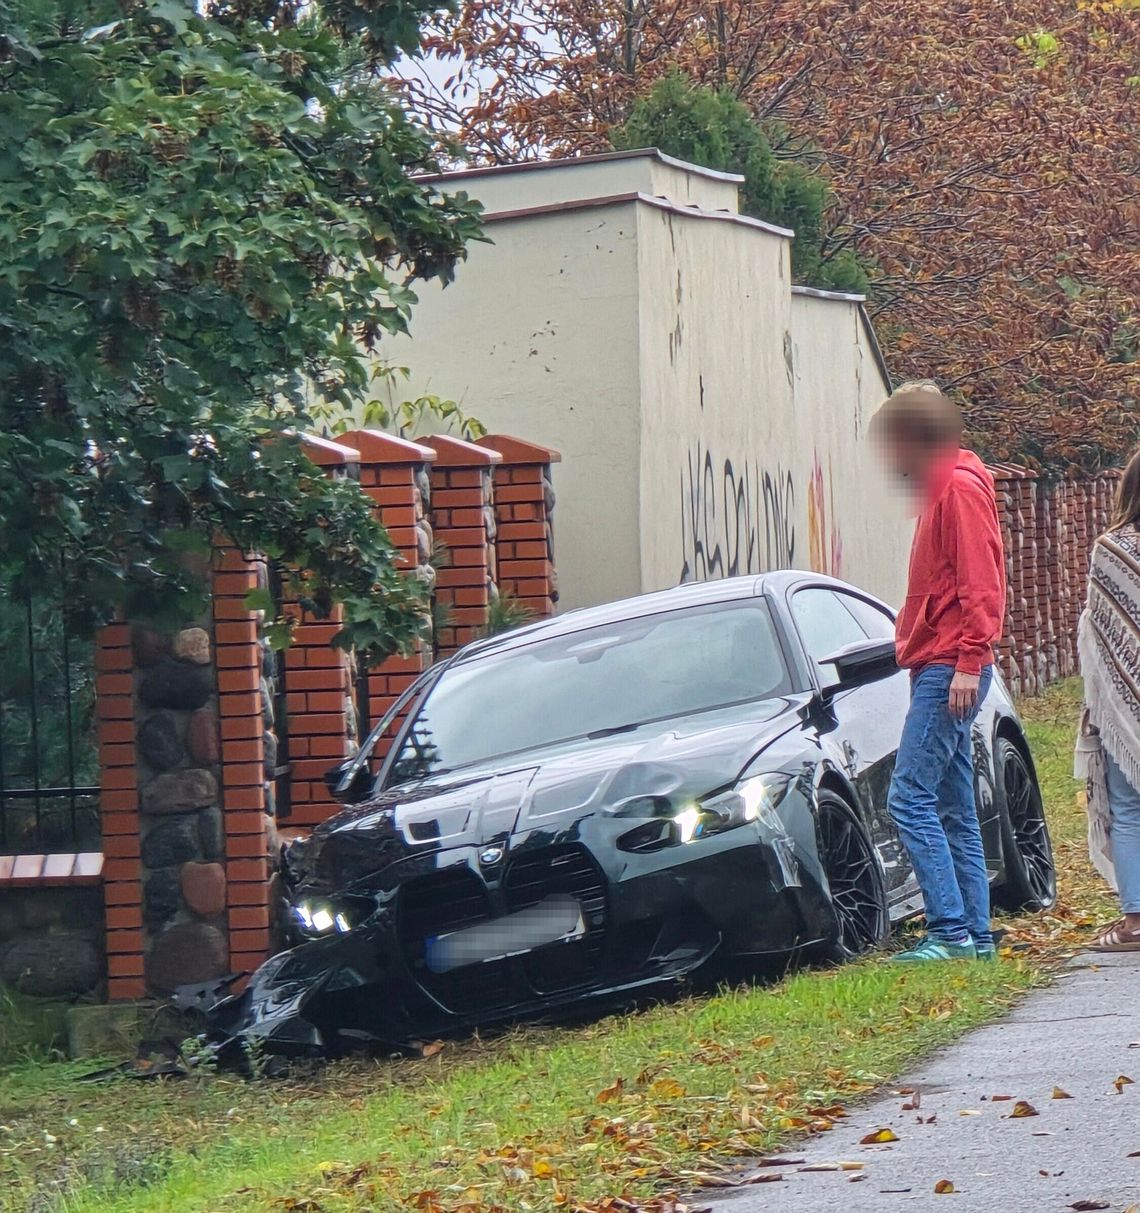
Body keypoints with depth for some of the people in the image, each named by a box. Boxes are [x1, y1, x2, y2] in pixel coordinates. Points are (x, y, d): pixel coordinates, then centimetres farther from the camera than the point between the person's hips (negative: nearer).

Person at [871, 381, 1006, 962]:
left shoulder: (961, 488, -9)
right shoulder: (940, 491, 21)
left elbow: (980, 584, -17)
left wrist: (969, 662, -22)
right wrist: (912, 643, 14)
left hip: (949, 669, -11)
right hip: (938, 668, 11)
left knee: (910, 796, -14)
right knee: (953, 809, 9)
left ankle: (951, 931, -17)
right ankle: (975, 934, 10)